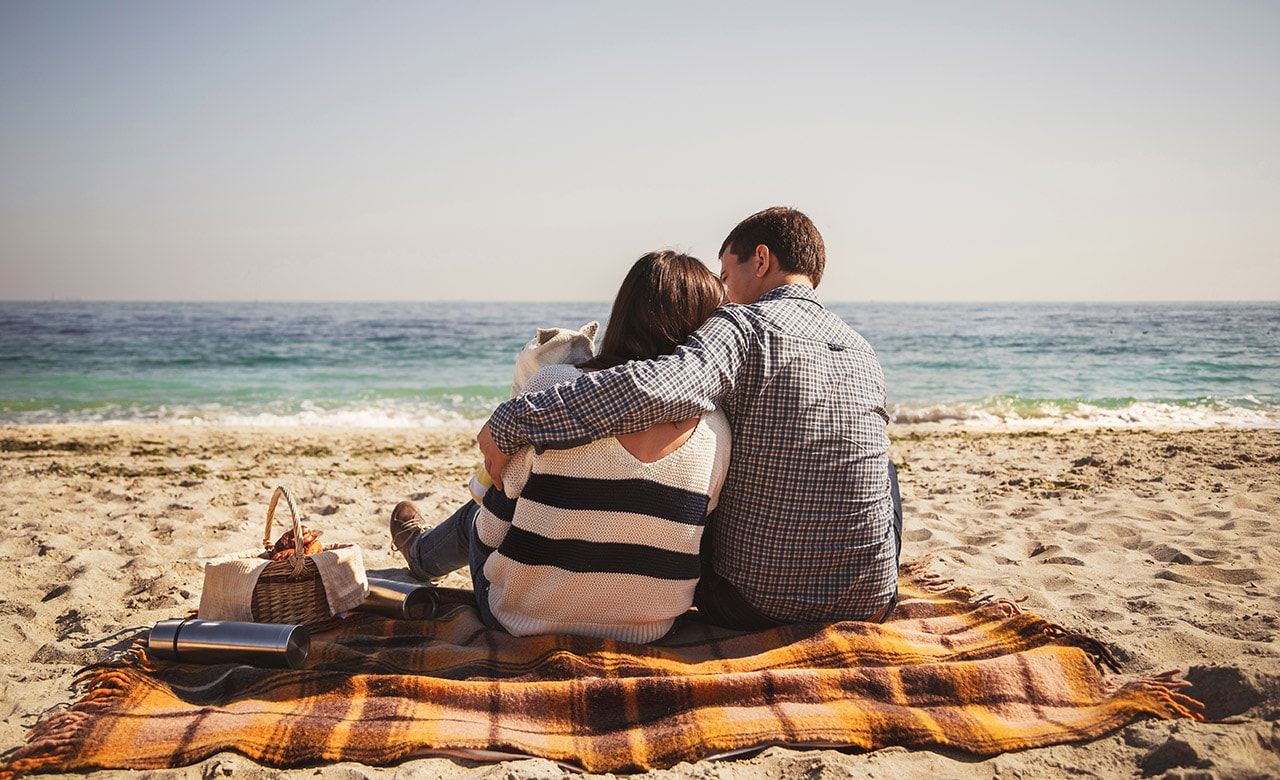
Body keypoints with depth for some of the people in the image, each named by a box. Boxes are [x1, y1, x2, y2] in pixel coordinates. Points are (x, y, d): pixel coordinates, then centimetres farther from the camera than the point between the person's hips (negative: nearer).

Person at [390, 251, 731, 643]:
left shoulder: (554, 388, -24)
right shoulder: (716, 432, -16)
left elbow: (493, 529, -14)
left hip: (523, 622, -3)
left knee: (475, 518, 32)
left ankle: (422, 554, 66)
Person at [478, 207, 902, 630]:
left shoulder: (743, 326, -13)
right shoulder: (865, 352, 6)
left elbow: (655, 390, -33)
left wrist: (511, 421, -27)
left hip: (750, 606, -4)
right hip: (872, 605, 5)